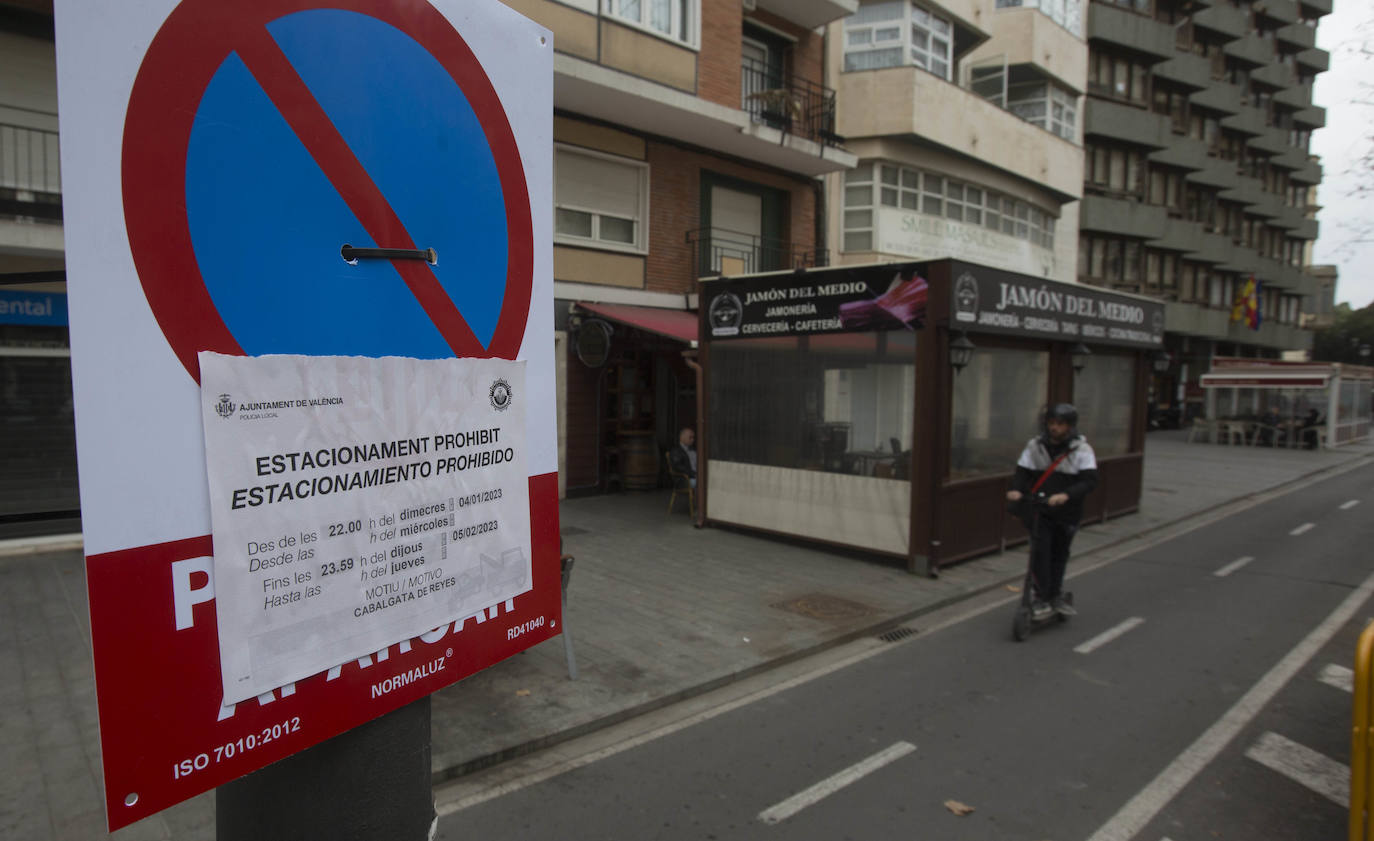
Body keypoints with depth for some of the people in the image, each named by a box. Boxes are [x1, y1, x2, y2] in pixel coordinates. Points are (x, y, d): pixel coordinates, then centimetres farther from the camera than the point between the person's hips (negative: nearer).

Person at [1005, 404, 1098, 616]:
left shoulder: (1082, 449, -7)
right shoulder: (1035, 445, -1)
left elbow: (1090, 480, -17)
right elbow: (1022, 472, 0)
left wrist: (1066, 495, -33)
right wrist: (1016, 489, -22)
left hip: (1068, 513, 0)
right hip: (1040, 511, 0)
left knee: (1060, 554, 13)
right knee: (1040, 551, -10)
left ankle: (1055, 596, 31)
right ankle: (1040, 596, 2)